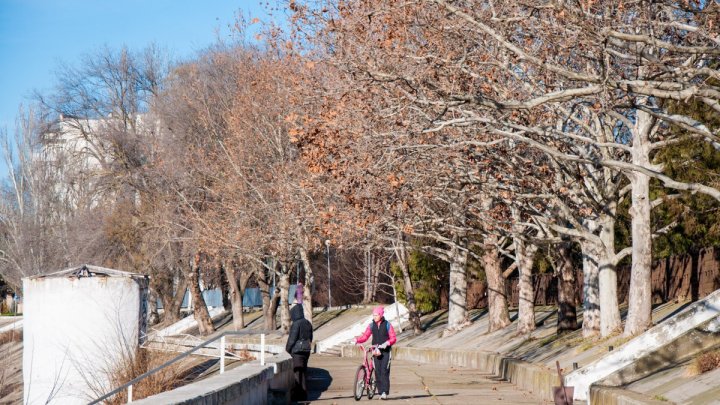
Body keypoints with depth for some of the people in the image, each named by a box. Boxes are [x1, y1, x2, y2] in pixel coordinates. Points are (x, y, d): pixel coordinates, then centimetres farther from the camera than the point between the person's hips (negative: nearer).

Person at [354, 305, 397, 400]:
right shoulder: (371, 325, 6)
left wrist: (387, 343, -23)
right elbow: (365, 336, 3)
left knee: (384, 371, -12)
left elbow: (393, 338, -5)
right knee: (377, 372, 1)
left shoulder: (387, 325, -3)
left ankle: (385, 392, -13)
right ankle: (381, 392, 8)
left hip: (386, 351, -3)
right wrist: (357, 340, -15)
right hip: (376, 351, 3)